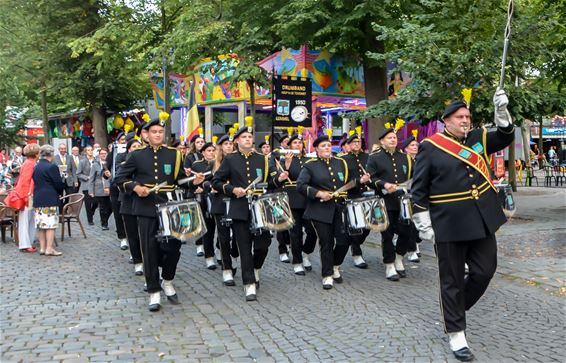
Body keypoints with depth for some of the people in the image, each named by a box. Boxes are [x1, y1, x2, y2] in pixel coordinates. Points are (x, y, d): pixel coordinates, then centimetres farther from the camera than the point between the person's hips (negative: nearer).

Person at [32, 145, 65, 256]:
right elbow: (59, 183, -11)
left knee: (41, 224, 10)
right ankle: (49, 248, -5)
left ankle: (42, 247, 14)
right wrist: (60, 192, 8)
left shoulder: (36, 167, 9)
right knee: (51, 224, -4)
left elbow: (35, 182, 13)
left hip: (37, 199, 7)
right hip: (50, 199, -7)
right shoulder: (52, 167, -13)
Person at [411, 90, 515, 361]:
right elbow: (419, 189, -5)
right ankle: (456, 334, 16)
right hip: (450, 223, -5)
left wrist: (502, 111, -10)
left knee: (484, 271, 11)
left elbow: (505, 137, 8)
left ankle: (454, 308, 35)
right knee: (452, 280, 4)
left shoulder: (478, 138, 10)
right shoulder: (430, 146, -5)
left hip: (482, 220, 5)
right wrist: (423, 223, -8)